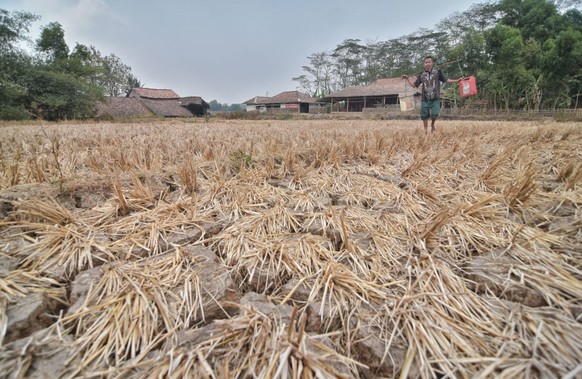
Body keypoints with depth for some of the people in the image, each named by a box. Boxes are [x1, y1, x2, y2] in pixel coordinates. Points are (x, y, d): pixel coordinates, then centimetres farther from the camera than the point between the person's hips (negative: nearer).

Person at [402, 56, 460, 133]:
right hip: (425, 99, 2)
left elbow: (446, 80, 7)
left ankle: (432, 124, 16)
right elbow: (414, 85, 12)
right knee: (424, 116, 4)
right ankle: (425, 131, 20)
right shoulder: (421, 75, 8)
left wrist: (457, 81, -1)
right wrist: (407, 78, 5)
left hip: (435, 99, -2)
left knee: (434, 114, -16)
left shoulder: (437, 72, 5)